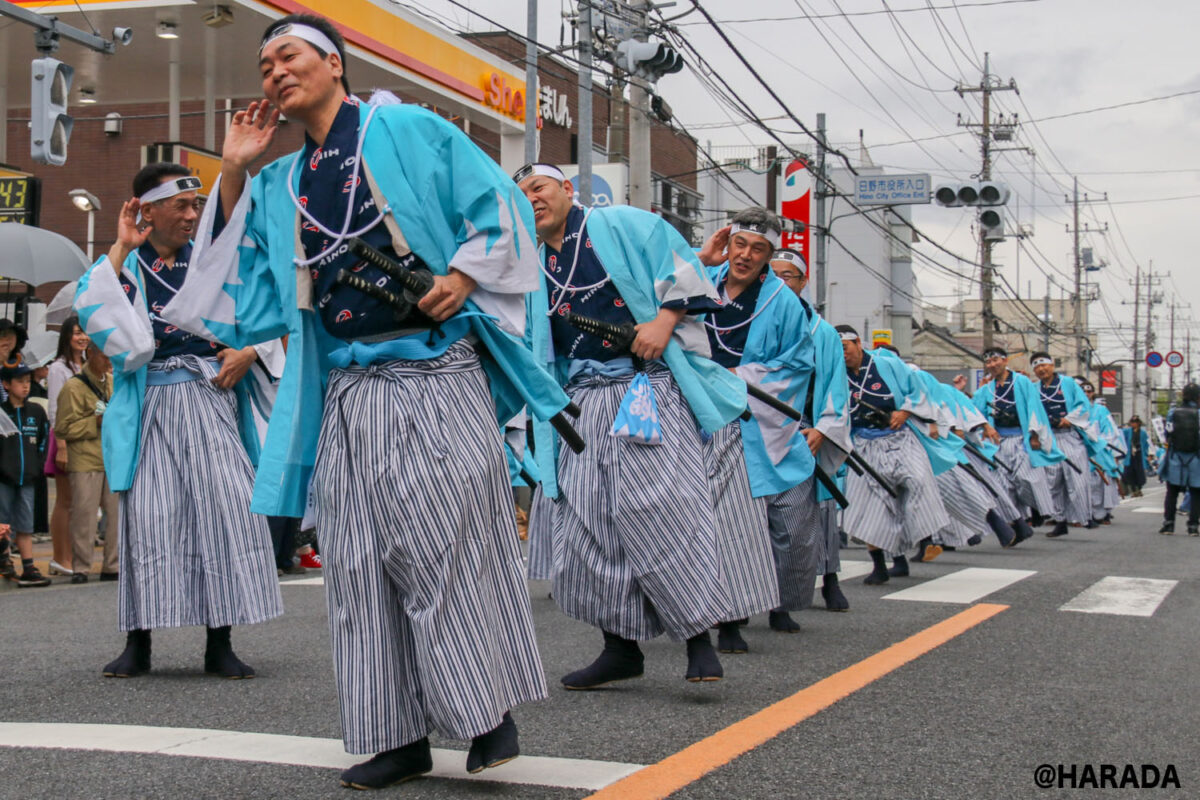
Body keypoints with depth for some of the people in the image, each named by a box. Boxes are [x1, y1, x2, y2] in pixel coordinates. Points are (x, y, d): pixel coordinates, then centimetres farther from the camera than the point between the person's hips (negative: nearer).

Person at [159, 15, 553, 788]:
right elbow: (250, 289, 12)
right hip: (349, 391, 5)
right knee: (366, 563, 2)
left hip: (436, 375, -5)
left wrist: (462, 274, -12)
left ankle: (493, 711, 4)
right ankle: (401, 735, 8)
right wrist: (233, 176, 9)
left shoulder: (410, 131, 5)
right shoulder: (279, 187, 19)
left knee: (452, 541, -8)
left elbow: (500, 204, 4)